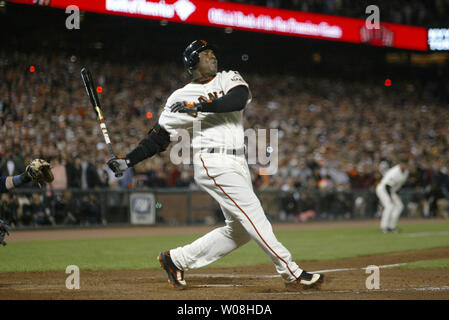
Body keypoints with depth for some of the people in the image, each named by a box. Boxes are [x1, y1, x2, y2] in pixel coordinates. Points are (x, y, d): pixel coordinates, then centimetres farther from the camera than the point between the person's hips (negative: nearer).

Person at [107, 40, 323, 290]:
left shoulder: (230, 79, 12)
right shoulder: (181, 97, 4)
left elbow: (239, 100, -11)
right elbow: (159, 137, 6)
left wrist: (199, 106, -21)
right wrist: (128, 161, -4)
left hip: (238, 164, 6)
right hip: (214, 164, -6)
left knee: (239, 230, 7)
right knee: (254, 216, -14)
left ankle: (177, 259, 17)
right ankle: (291, 273, -11)